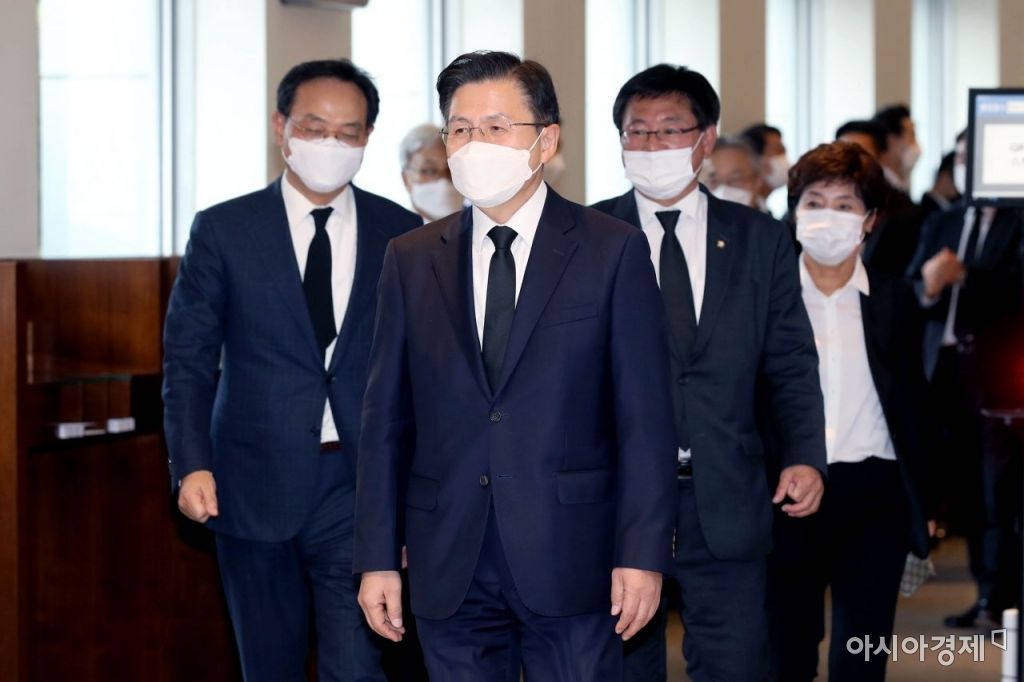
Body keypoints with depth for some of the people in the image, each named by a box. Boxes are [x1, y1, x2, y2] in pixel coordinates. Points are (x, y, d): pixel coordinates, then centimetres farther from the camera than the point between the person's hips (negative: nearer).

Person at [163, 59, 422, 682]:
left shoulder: (402, 234, 5)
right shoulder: (222, 231, 2)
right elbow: (188, 360, 3)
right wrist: (192, 465, -10)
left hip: (361, 486, 0)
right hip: (256, 487, 1)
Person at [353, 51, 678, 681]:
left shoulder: (614, 251, 0)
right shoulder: (411, 260, 8)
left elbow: (645, 416, -3)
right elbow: (387, 420, 7)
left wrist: (643, 555, -9)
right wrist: (378, 558, 3)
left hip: (570, 562, -2)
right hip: (450, 573, 3)